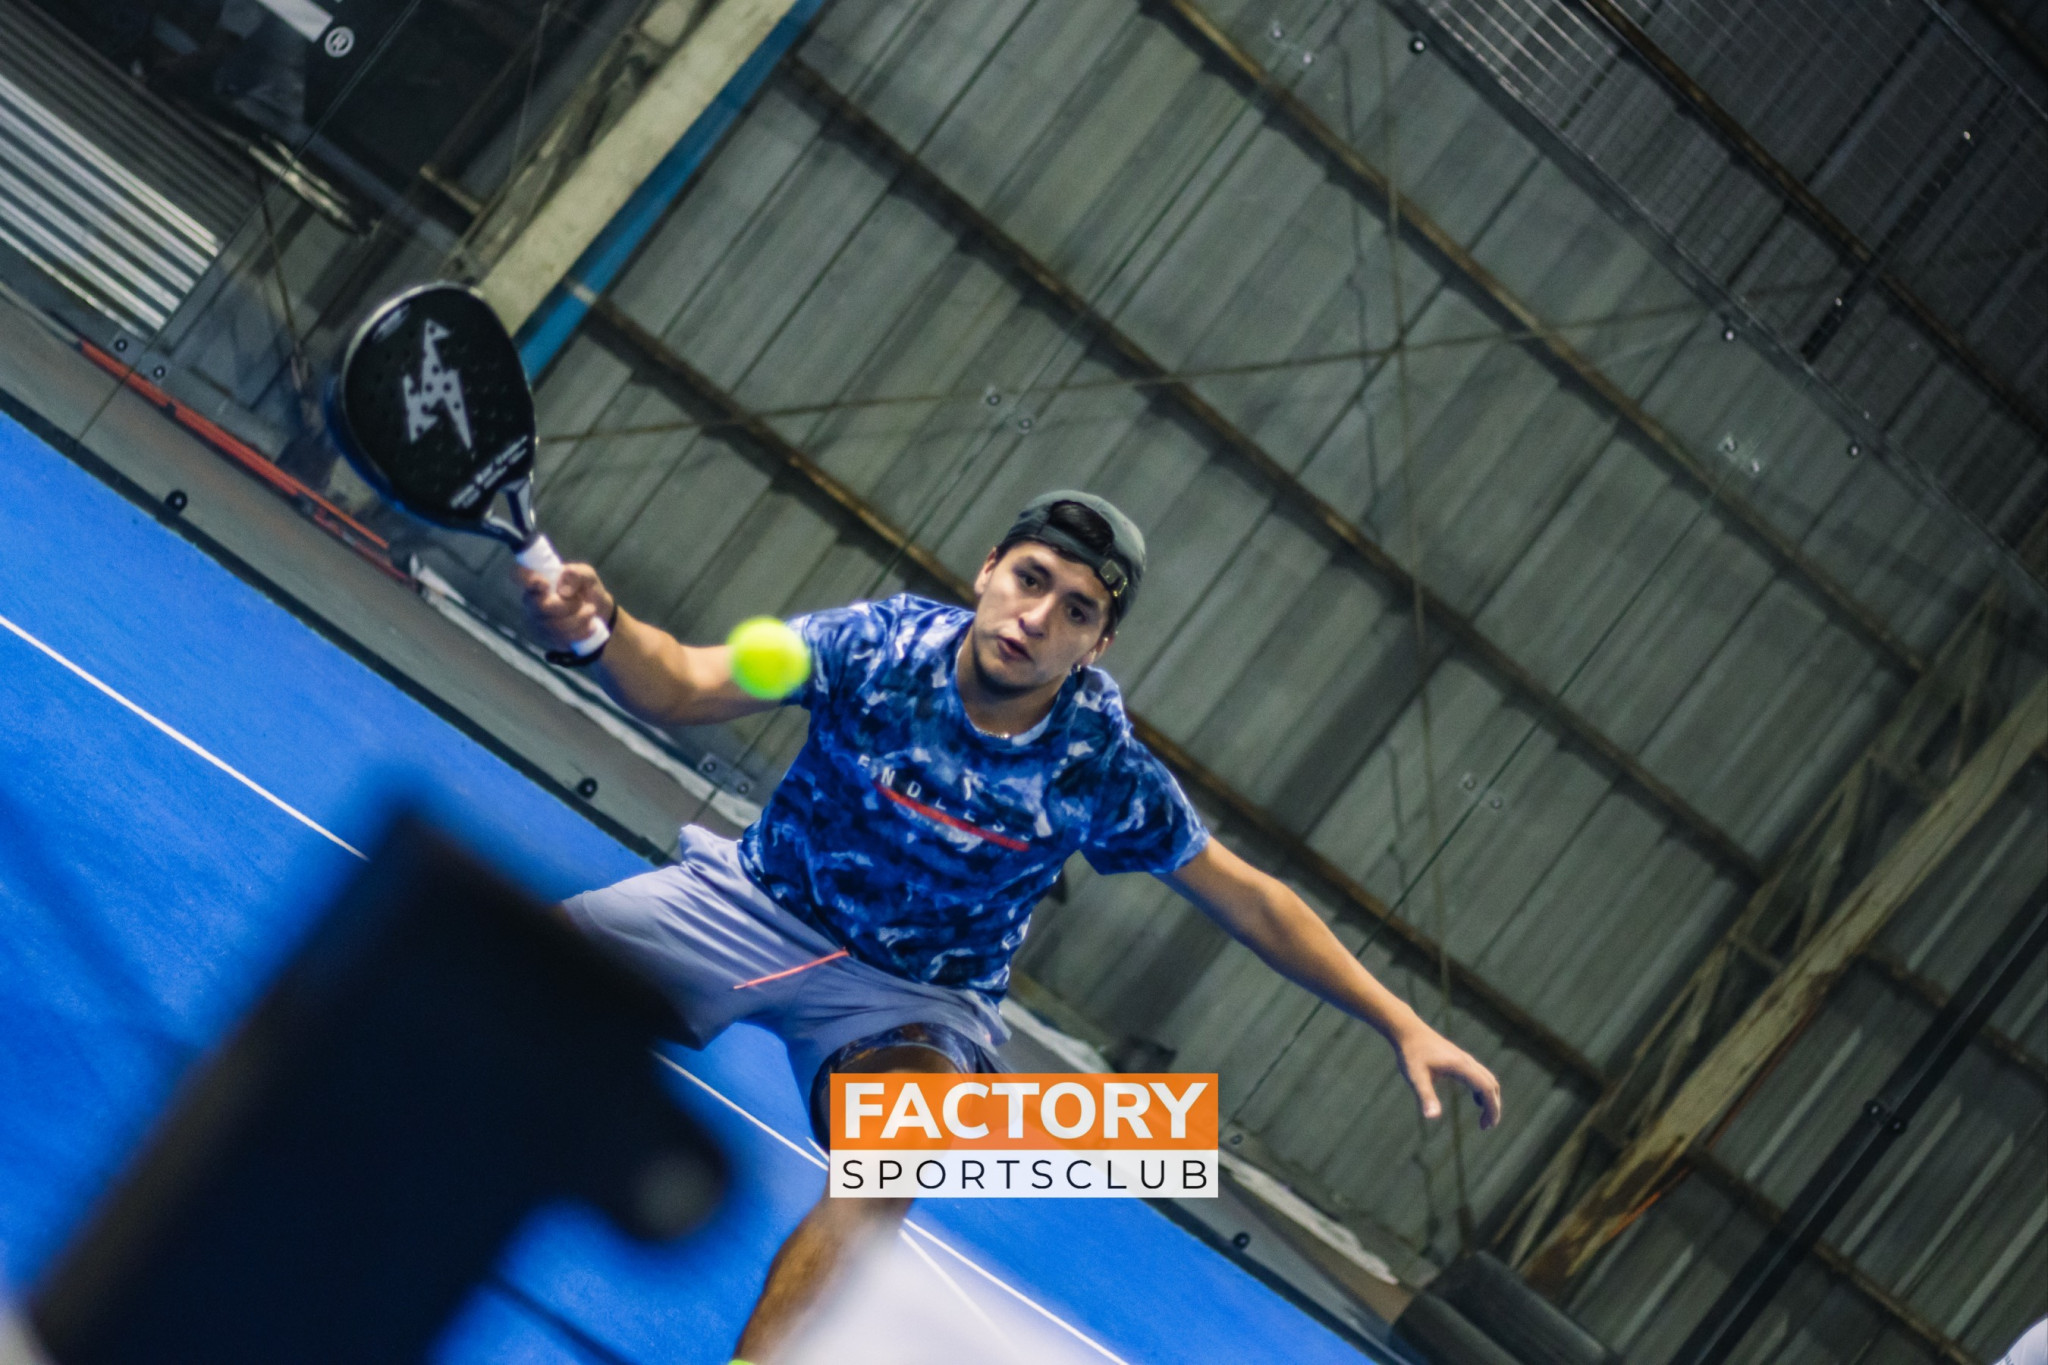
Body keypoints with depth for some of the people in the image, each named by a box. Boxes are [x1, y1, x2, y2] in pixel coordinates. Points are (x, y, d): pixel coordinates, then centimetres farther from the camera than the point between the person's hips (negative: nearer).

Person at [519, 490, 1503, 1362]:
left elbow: (1250, 901, -7)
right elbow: (683, 687, -19)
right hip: (755, 901, 2)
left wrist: (1400, 1023, -10)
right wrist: (596, 630, -42)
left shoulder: (1105, 774, -18)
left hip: (912, 998, -2)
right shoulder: (885, 644, -18)